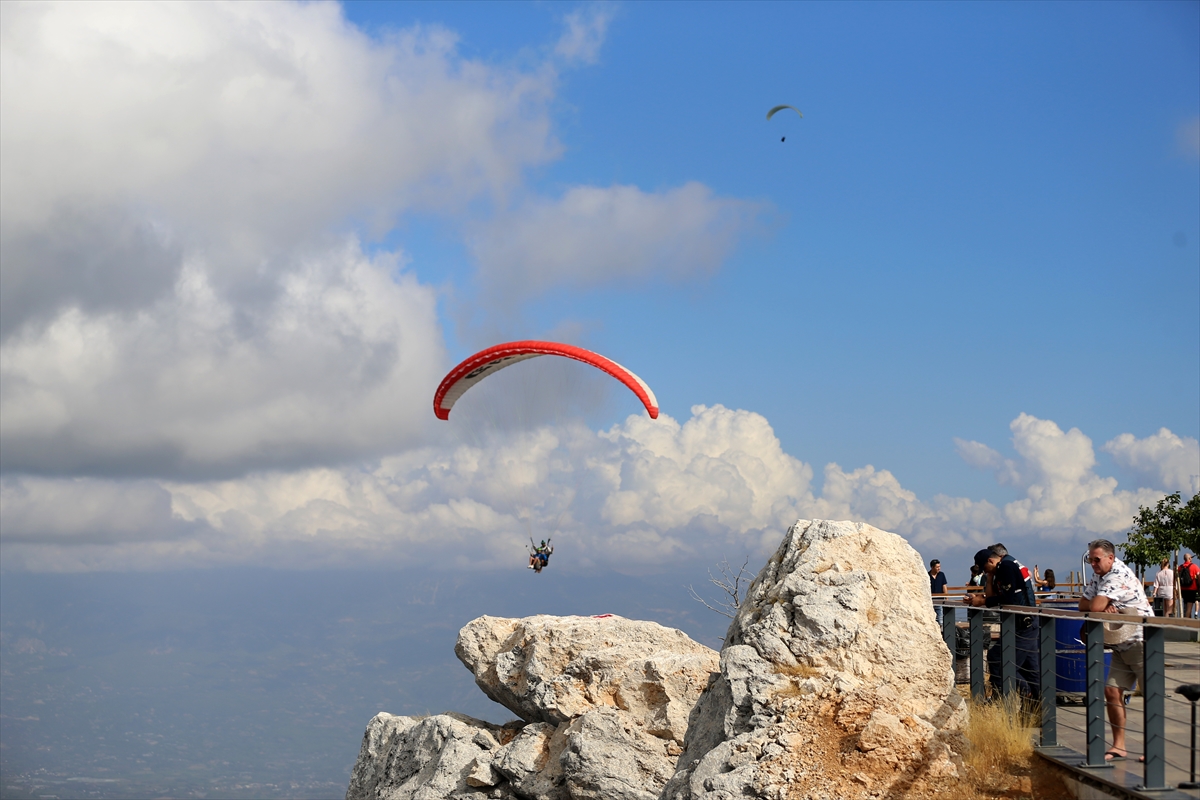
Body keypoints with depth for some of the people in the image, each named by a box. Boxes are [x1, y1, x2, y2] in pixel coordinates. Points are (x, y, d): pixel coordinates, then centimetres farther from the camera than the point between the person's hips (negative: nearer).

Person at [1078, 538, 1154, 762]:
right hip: (1121, 646, 10)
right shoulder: (1099, 577, 12)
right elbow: (1083, 605, 7)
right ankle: (1119, 746, 9)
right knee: (1112, 692, 4)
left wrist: (1101, 605, -3)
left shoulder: (1119, 575, -18)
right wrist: (1104, 607, -11)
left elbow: (1095, 607, -26)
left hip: (1141, 642, -10)